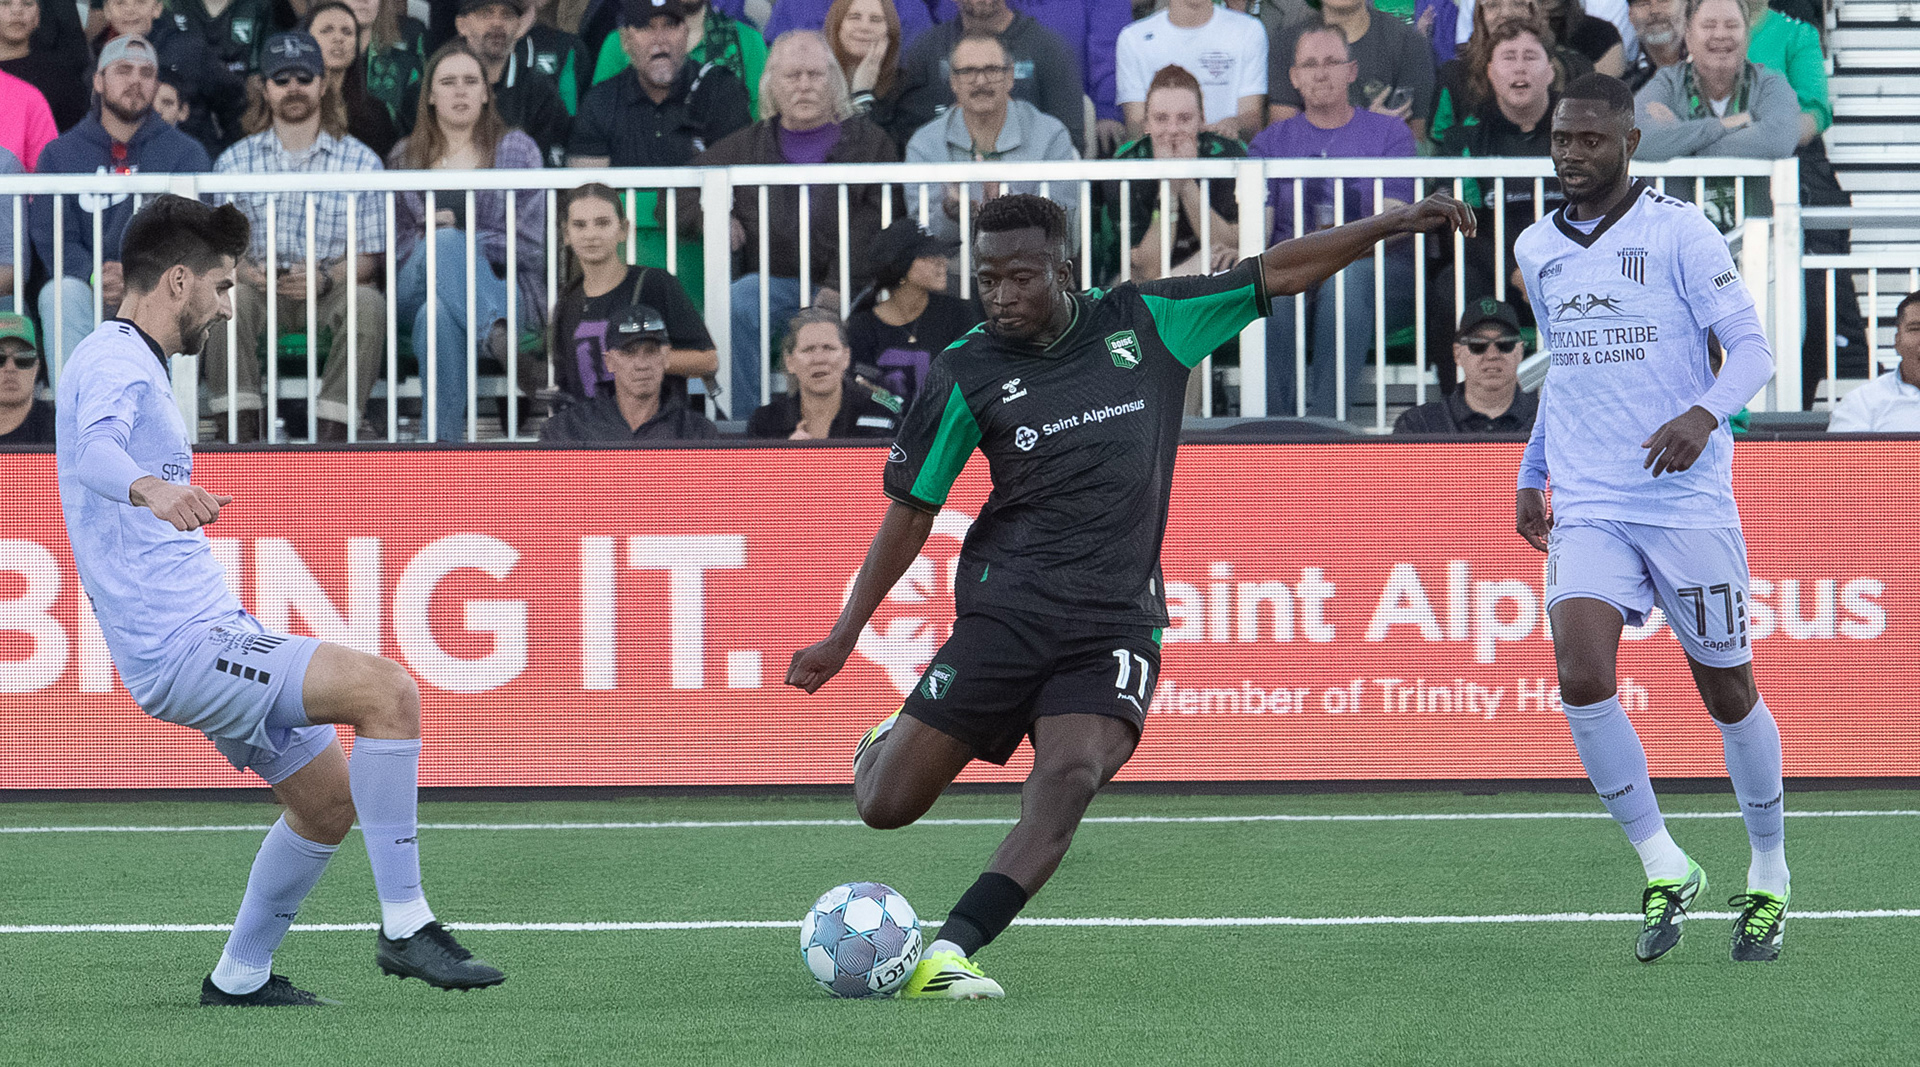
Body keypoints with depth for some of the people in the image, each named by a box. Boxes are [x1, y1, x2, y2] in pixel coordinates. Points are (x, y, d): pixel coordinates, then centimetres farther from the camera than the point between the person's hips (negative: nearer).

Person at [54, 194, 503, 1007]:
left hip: (209, 630, 11)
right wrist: (152, 489, -57)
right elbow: (95, 450, -37)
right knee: (386, 690, -24)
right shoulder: (113, 363, -14)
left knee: (330, 800, 17)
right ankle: (404, 925, -22)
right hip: (182, 647, -11)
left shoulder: (127, 364, 19)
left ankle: (240, 978, 25)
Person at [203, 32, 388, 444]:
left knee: (367, 303, -34)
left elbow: (371, 256, 2)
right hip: (261, 288, 1)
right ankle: (241, 434, -35)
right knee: (227, 298, -33)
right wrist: (245, 271, -16)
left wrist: (326, 278, -18)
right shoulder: (235, 160, 11)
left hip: (329, 290, -1)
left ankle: (332, 437, -35)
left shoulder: (361, 161, 7)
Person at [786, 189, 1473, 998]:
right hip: (1006, 610, 0)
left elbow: (1278, 272, 12)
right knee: (886, 807, -3)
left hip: (1118, 621, 0)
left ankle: (947, 954, -32)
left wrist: (1396, 224, 8)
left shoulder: (1146, 323, 6)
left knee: (1070, 776, -26)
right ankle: (887, 746, 35)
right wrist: (842, 637, 6)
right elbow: (911, 511, 8)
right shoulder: (966, 374, 2)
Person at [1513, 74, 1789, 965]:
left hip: (1688, 504, -4)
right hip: (1586, 508, 4)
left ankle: (1768, 876, 26)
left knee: (1727, 690, 5)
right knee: (1580, 673, -19)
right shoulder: (1537, 250, 11)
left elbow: (1751, 349, -10)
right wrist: (1530, 474, 22)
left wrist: (1704, 415, -29)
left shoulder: (1679, 233, -6)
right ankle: (1665, 871, -7)